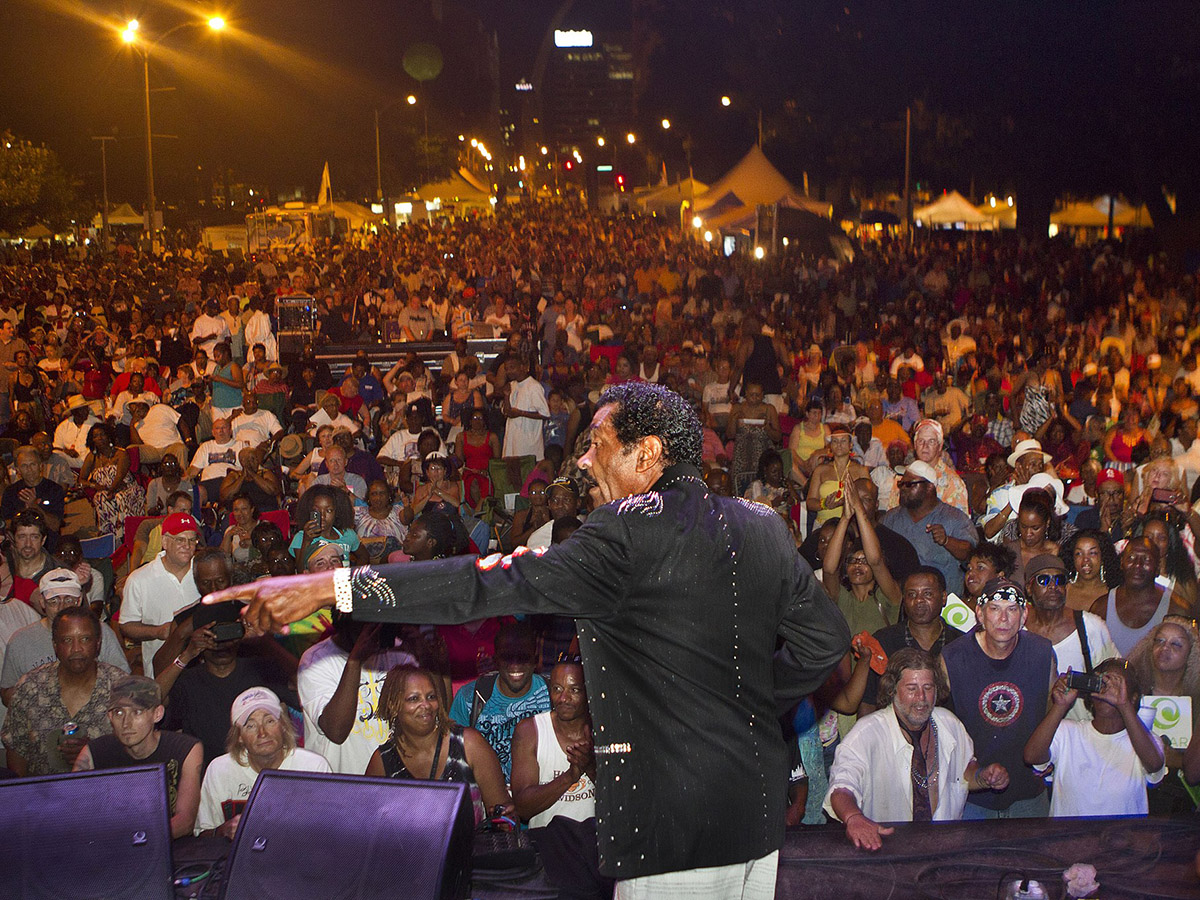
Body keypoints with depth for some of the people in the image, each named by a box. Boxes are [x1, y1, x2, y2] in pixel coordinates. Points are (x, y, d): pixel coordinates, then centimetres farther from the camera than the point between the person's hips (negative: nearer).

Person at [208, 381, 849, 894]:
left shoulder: (634, 528, -15)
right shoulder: (763, 527, 7)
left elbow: (496, 584, -21)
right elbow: (827, 637, 13)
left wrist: (329, 587, -21)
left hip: (674, 823, -8)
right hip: (760, 809, 8)